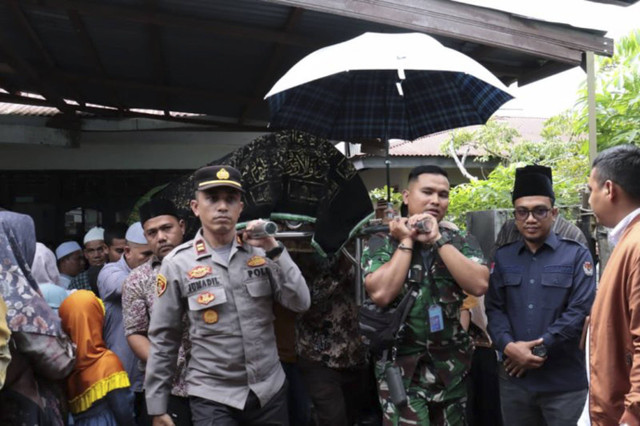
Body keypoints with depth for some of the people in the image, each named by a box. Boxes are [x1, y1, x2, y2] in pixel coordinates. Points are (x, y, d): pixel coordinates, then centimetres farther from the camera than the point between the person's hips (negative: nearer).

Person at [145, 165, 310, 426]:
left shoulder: (260, 252, 1)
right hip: (213, 398, -3)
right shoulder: (177, 263, -6)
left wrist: (273, 248, -14)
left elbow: (300, 304, -6)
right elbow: (162, 340, -2)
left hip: (270, 390, 3)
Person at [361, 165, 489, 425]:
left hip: (452, 367, 3)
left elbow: (479, 285, -14)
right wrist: (407, 241, -12)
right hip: (402, 368, -3)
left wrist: (437, 240, -14)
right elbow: (381, 293, -19)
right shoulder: (381, 243, -3)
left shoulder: (462, 242, 3)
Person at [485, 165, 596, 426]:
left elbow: (580, 310, -10)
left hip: (565, 380, -3)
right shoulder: (503, 257, 10)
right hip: (514, 378, 3)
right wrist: (508, 346, -15)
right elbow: (494, 308, 3)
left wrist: (538, 349, -14)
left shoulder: (577, 255, -1)